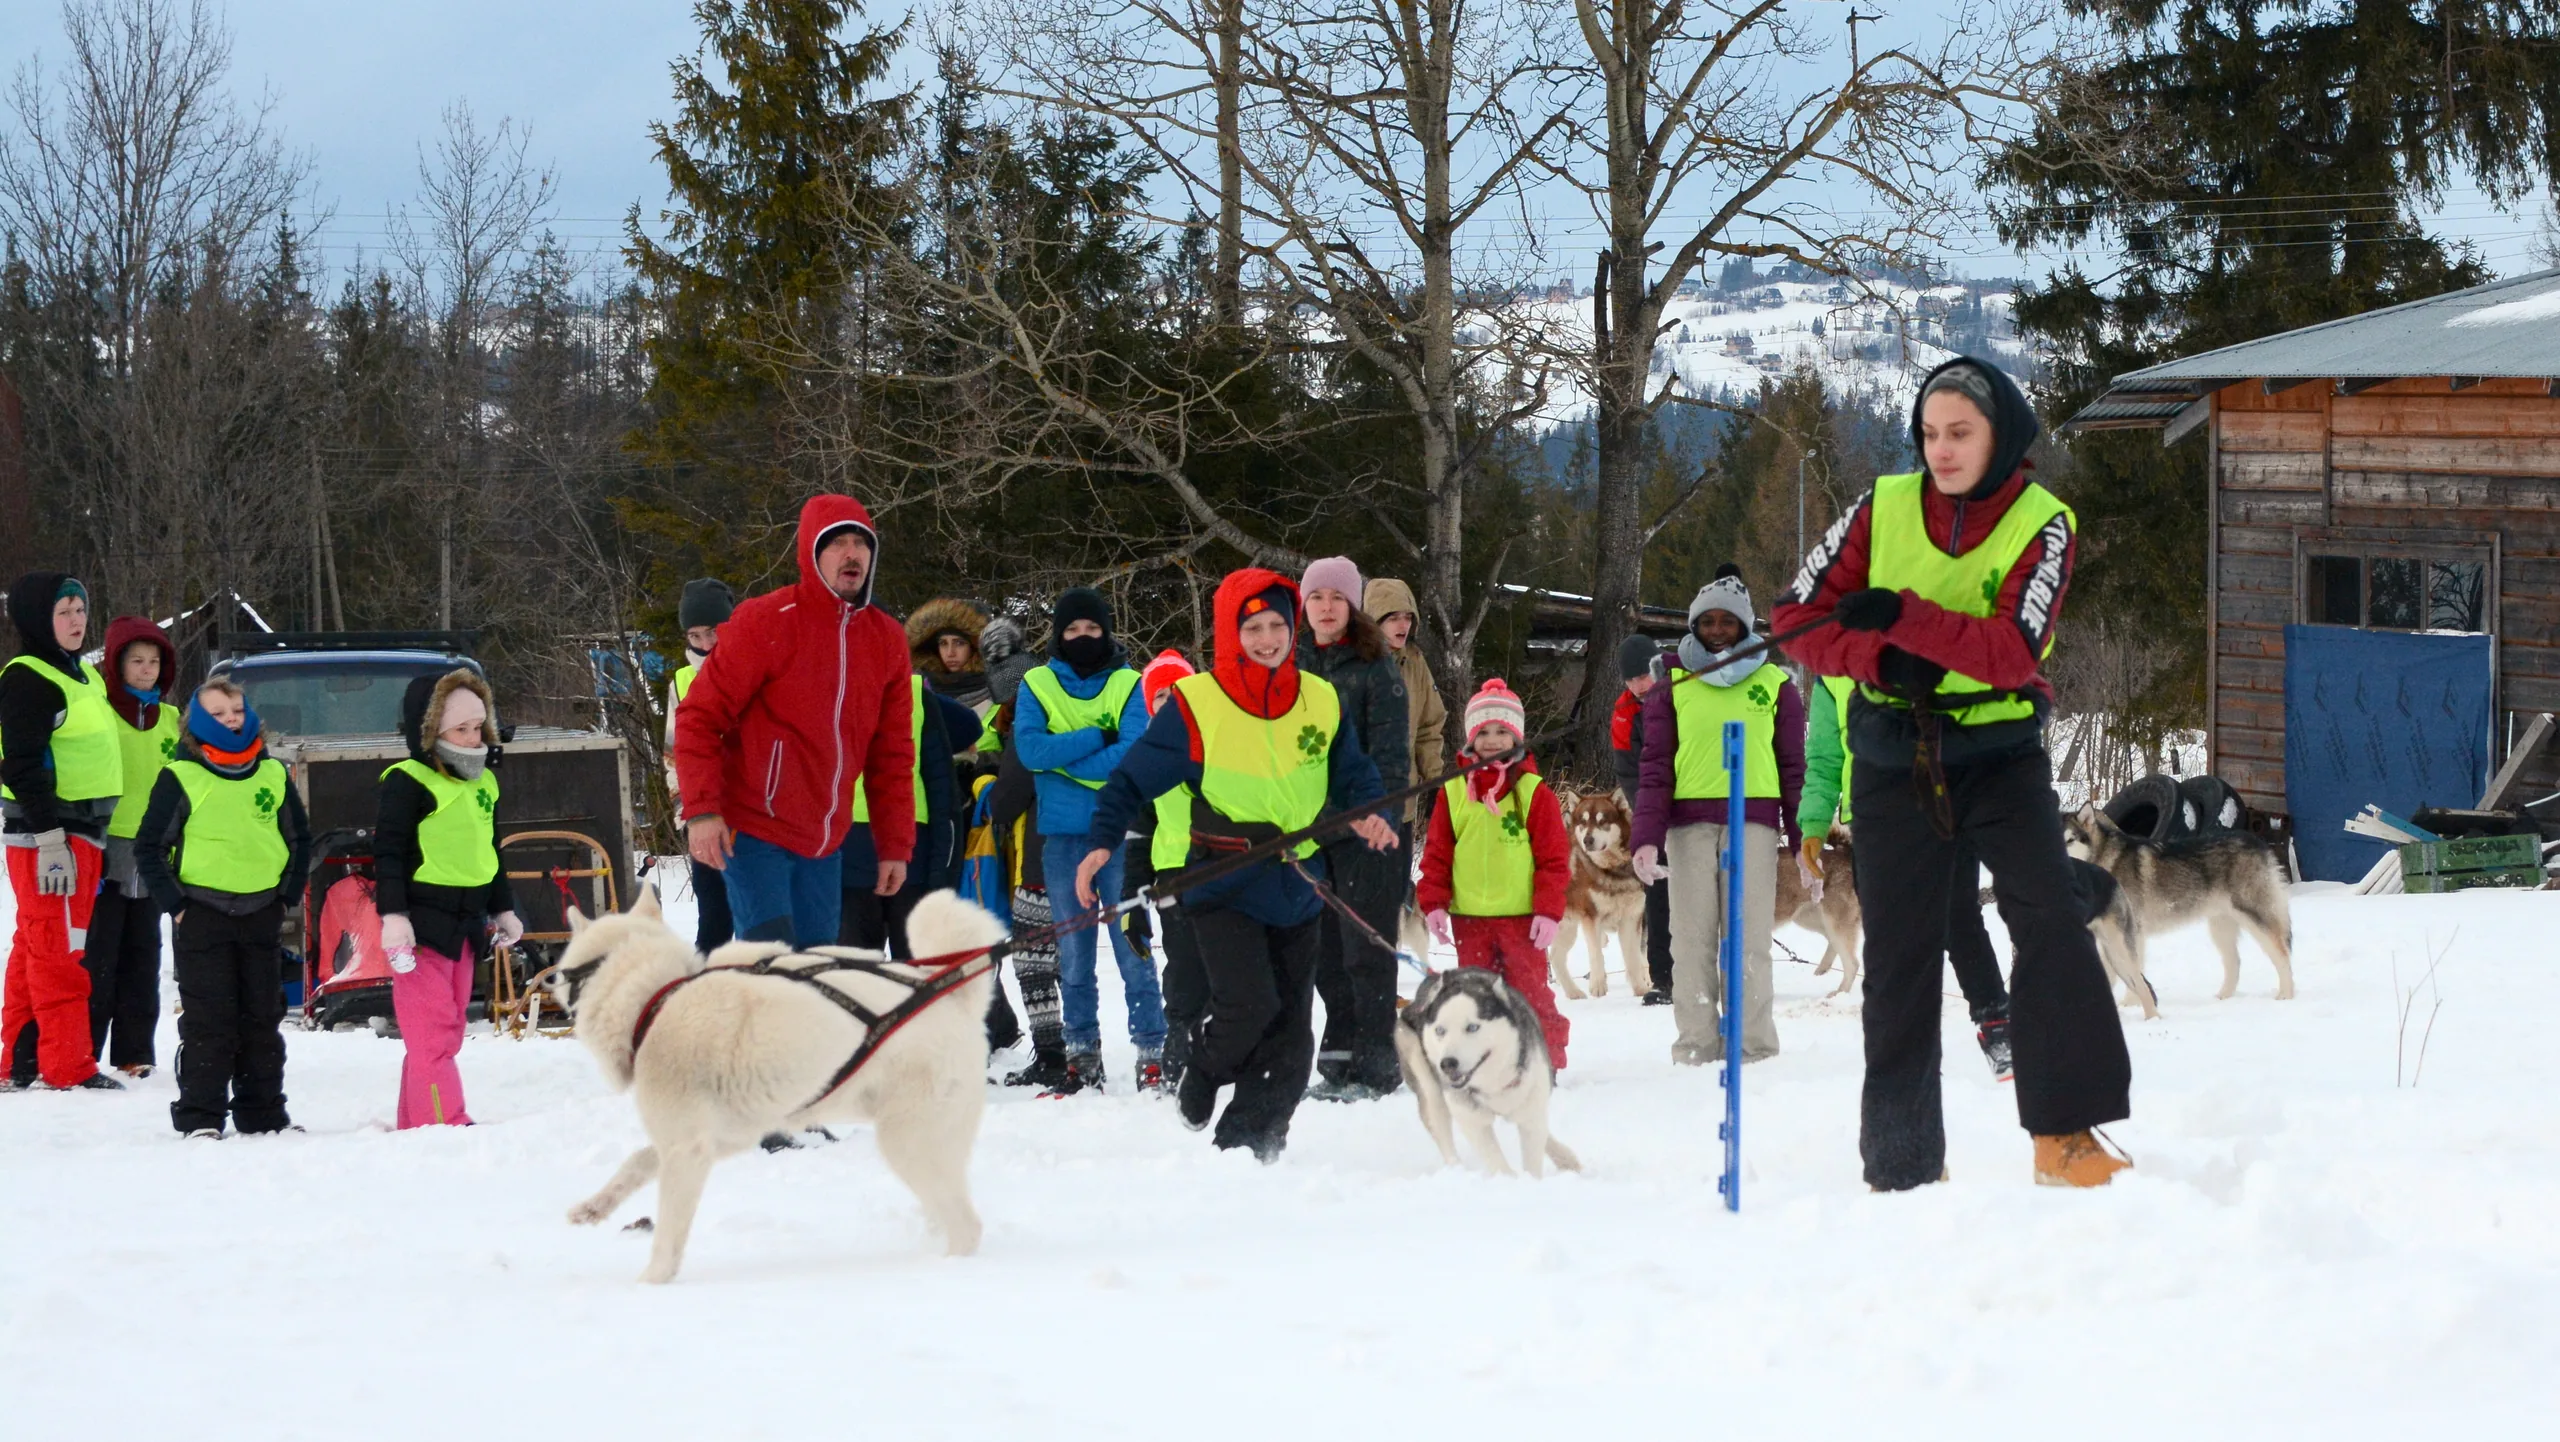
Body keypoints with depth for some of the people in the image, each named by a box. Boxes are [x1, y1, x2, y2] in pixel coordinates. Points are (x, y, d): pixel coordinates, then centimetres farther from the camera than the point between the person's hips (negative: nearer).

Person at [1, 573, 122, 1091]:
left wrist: (96, 836, 27)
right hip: (46, 831, -9)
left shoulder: (84, 675, 17)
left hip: (84, 829, 9)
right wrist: (49, 838, -24)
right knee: (59, 950, -7)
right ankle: (68, 1065, -6)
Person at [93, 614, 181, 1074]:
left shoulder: (171, 720, 14)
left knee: (142, 958, 8)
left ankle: (135, 1053, 12)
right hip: (106, 852, -6)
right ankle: (83, 1052, -3)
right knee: (98, 956, -6)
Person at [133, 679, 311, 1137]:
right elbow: (149, 847, -2)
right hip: (203, 914, -4)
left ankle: (263, 1113, 16)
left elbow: (300, 839, 18)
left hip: (262, 913, 4)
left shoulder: (273, 775, 7)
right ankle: (199, 1116, -1)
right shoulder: (181, 778, -5)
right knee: (207, 1019, -4)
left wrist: (288, 894, 8)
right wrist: (175, 904, -8)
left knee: (262, 1018, 8)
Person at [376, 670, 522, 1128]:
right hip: (421, 921, -9)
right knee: (430, 1028, -12)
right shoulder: (407, 783, -10)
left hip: (466, 920, 9)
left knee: (448, 1028, 10)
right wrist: (393, 915, -20)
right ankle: (443, 1120, -15)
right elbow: (388, 853, -13)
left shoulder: (483, 783, 15)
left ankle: (414, 1121, 15)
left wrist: (503, 909, 28)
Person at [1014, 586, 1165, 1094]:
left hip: (1120, 831, -2)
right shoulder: (1036, 685, 8)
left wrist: (1061, 758, -10)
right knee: (1073, 954, 5)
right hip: (1062, 837, 2)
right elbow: (1029, 748, -8)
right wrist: (1099, 737, -10)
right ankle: (1082, 1055, 11)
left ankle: (1151, 1055, -4)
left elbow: (1135, 754, -10)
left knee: (1133, 947, -6)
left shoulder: (1128, 685, 4)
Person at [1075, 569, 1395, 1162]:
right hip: (1224, 887, -5)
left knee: (1291, 1032, 4)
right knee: (1249, 1003, -21)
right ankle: (1202, 1078, 10)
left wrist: (1369, 814, -8)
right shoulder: (1197, 703, -8)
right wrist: (1101, 843, -18)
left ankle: (1249, 1146, 15)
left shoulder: (1321, 701, 5)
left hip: (1296, 887, 5)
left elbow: (1354, 775, 14)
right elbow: (1133, 779, -5)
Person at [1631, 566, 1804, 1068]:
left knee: (1748, 938, -6)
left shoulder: (1774, 684, 10)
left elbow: (1794, 764, 10)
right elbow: (1656, 766, 6)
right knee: (1693, 939, -1)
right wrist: (1647, 836, -6)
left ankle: (1754, 1046, -4)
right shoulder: (1674, 686, 11)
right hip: (1689, 822, 1)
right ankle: (1696, 1047, 1)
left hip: (1754, 820, -1)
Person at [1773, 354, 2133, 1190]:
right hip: (1894, 762, 2)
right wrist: (1881, 657, -18)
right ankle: (1902, 1167, 15)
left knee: (2051, 920, -21)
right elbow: (1800, 617, -1)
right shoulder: (1884, 510, 0)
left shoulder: (2041, 526, -7)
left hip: (1999, 753, -2)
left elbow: (2013, 651, -20)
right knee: (1898, 962, 5)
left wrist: (1904, 616, -27)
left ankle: (2065, 1135, -22)